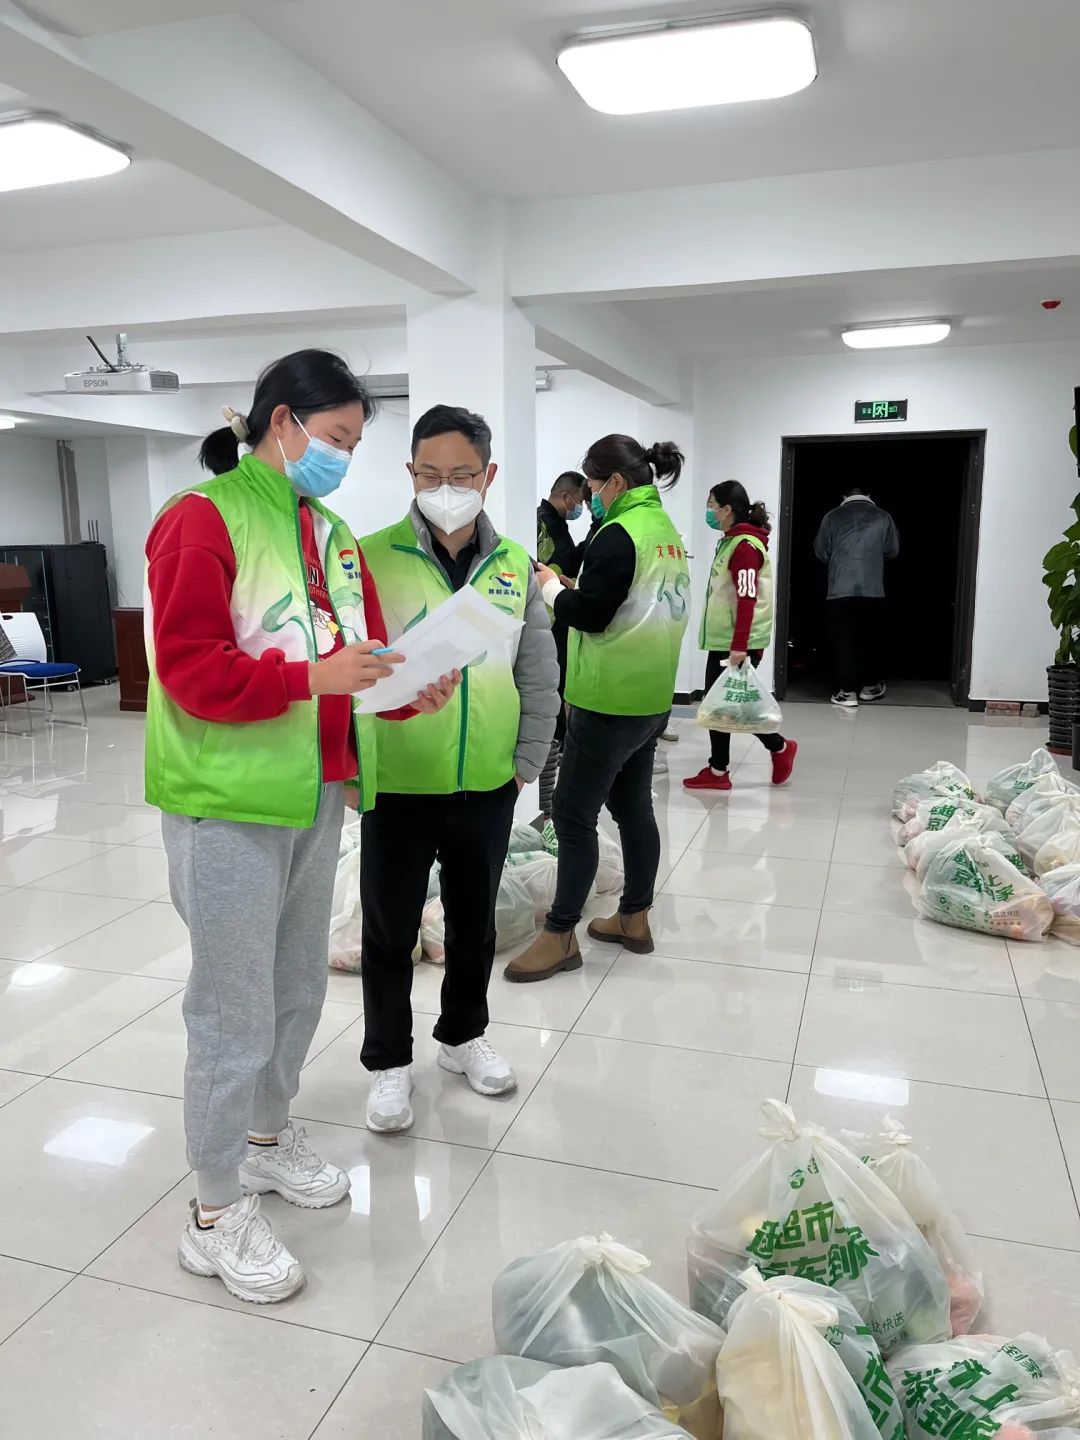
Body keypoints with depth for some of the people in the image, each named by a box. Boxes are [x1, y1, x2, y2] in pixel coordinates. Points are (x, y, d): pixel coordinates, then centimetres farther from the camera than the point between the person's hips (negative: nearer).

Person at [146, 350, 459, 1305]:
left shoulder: (334, 534, 13)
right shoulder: (202, 519, -10)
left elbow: (364, 650, 13)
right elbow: (187, 666, -18)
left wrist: (409, 688, -7)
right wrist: (311, 676, -25)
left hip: (317, 795, 8)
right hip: (229, 803, -7)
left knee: (298, 987, 20)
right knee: (236, 1007, 2)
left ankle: (266, 1134, 43)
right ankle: (218, 1214, 20)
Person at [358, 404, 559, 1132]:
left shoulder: (516, 566, 1)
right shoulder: (373, 558, -9)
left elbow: (539, 676, 6)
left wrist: (526, 763, 3)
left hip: (488, 788, 3)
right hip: (397, 786, -3)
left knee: (474, 923, 19)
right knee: (391, 932, 11)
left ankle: (463, 1035, 41)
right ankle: (390, 1062, 31)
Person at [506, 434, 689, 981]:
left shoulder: (619, 534, -15)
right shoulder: (666, 529, 13)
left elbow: (588, 614, -18)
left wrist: (551, 587, -1)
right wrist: (573, 590, 9)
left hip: (609, 700, -9)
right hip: (651, 696, 10)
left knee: (573, 813, -2)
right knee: (634, 807, 15)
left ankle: (560, 935, 5)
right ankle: (634, 919, 25)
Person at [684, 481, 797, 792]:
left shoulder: (745, 546, -16)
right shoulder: (730, 542, 15)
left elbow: (747, 599, -23)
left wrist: (739, 645, -27)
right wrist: (732, 643, 20)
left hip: (737, 643, -10)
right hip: (722, 640, 10)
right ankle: (718, 771, 16)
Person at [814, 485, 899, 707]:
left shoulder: (832, 517, 1)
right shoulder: (883, 517, 4)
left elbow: (821, 551, 7)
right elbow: (892, 551, 11)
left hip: (840, 589, -1)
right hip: (873, 589, 1)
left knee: (843, 640, 2)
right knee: (870, 638, 14)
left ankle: (847, 692, -2)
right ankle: (870, 686, 24)